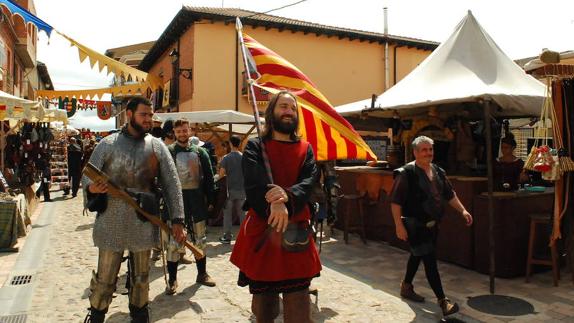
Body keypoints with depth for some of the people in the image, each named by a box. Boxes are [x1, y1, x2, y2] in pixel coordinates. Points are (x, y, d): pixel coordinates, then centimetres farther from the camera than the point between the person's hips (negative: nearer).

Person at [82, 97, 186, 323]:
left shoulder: (157, 147, 3)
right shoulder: (108, 144, 1)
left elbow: (172, 185, 1)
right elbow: (88, 176, 2)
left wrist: (177, 220, -6)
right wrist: (92, 187, -23)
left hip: (144, 224, 1)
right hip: (111, 223, -1)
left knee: (141, 277, 14)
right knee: (105, 277, 8)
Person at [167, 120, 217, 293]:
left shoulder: (199, 151, 7)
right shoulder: (168, 152, -1)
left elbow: (209, 177, 7)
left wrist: (210, 199, 1)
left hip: (196, 198, 3)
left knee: (200, 238, 13)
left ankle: (202, 273, 28)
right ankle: (172, 279, 13)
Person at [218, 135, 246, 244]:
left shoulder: (226, 158, -8)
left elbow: (221, 174, -10)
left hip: (230, 190, -2)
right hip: (242, 190, 2)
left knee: (227, 214, 7)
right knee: (242, 213, 11)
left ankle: (227, 237, 10)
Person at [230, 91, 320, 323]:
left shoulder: (305, 149, 13)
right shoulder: (255, 147, 5)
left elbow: (310, 181, -4)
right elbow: (254, 180, -13)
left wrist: (288, 195, -24)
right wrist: (274, 203, -30)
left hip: (297, 229, 2)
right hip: (261, 227, -1)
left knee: (298, 300, 0)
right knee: (263, 297, 10)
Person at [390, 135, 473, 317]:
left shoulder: (438, 172, 7)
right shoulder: (406, 173, -16)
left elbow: (450, 194, 16)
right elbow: (395, 202, -18)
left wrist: (463, 210, 5)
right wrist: (399, 226, -23)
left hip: (432, 224, 8)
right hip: (414, 225, -8)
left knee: (418, 255, 21)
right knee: (430, 261, -8)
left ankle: (406, 287, 40)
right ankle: (443, 301, -2)